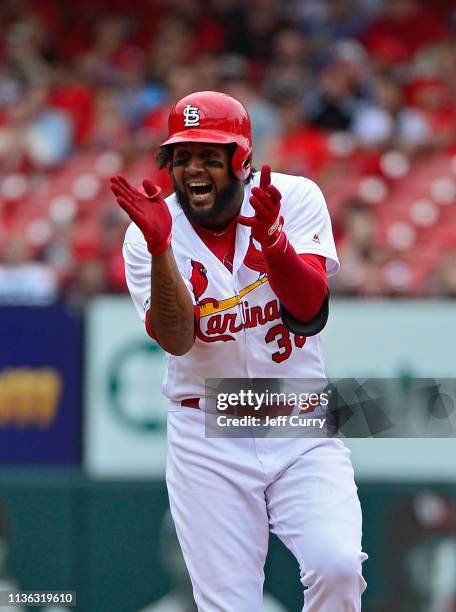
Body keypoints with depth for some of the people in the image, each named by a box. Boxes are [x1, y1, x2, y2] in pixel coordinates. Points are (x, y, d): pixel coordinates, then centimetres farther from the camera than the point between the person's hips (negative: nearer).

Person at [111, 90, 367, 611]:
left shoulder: (296, 198, -5)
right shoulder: (148, 232, -5)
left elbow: (308, 314, -17)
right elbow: (177, 340, -18)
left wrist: (271, 236, -34)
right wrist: (159, 247, -31)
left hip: (300, 426, 0)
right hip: (207, 440, 0)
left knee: (337, 565, -22)